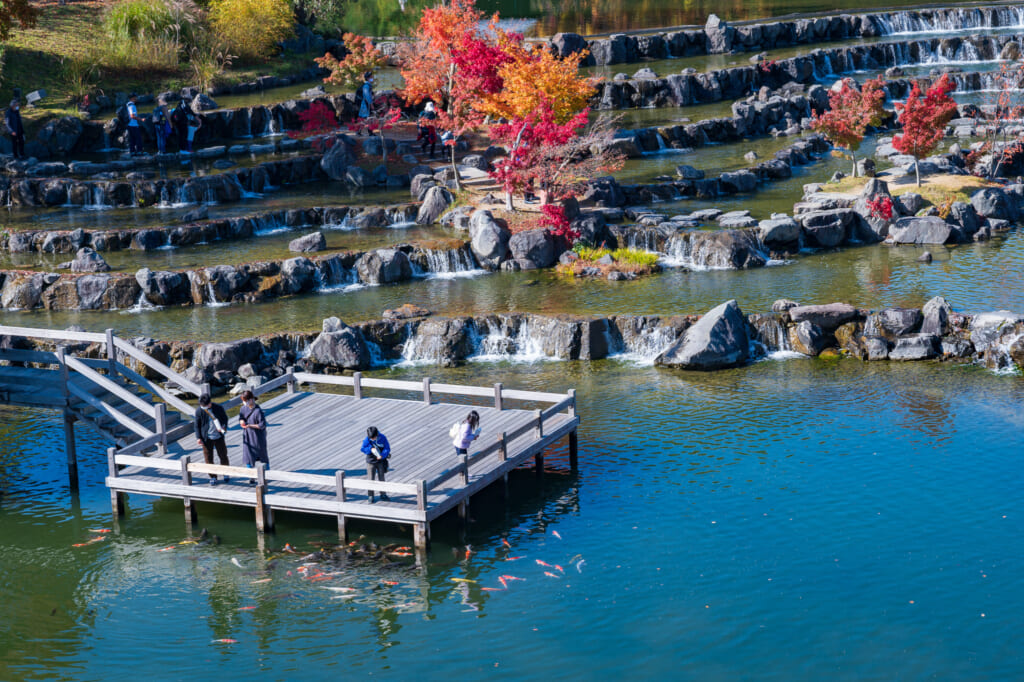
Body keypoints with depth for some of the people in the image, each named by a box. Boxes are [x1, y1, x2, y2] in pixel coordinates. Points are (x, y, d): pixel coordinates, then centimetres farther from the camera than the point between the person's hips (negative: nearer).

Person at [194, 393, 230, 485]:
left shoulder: (218, 408, -10)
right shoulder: (199, 411, -10)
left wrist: (224, 427, -15)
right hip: (207, 438, 0)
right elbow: (196, 425, -1)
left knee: (223, 456, 12)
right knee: (208, 458, 4)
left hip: (218, 437, 0)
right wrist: (198, 438, -8)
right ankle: (213, 477, 18)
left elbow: (225, 418, 6)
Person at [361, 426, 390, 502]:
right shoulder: (367, 439, -15)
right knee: (371, 479, 2)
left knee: (381, 478, 9)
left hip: (380, 461, 1)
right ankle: (370, 496, 13)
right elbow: (363, 449, -7)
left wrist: (382, 455, -29)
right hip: (371, 461, -1)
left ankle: (383, 495, 21)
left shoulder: (382, 438, -15)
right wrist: (370, 449, -26)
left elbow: (387, 448, -12)